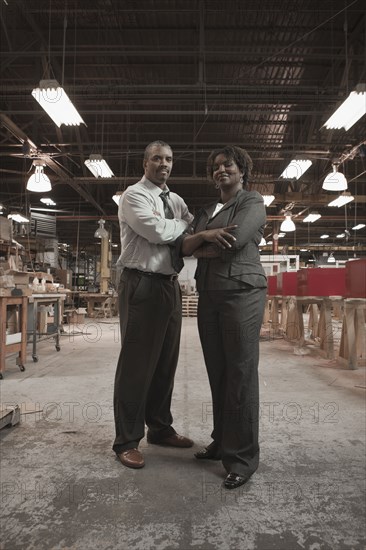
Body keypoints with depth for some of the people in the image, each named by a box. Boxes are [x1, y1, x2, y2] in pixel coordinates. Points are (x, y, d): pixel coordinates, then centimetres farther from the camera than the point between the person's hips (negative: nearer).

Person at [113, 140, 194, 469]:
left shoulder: (175, 200, 18)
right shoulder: (134, 195, -4)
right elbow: (159, 231, -19)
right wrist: (187, 223, -2)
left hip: (170, 285, 8)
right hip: (142, 285, -7)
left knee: (166, 361, 14)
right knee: (137, 363, -2)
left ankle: (160, 428, 30)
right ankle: (127, 440, 13)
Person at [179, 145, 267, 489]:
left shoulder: (252, 202, 3)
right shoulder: (206, 211, 21)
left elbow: (235, 241, -14)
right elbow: (183, 245, 9)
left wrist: (198, 249, 0)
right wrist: (203, 236, -12)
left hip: (242, 293, -6)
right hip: (209, 296, 6)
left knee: (240, 374, -4)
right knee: (217, 373, 10)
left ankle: (243, 457, 6)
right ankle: (222, 442, 24)